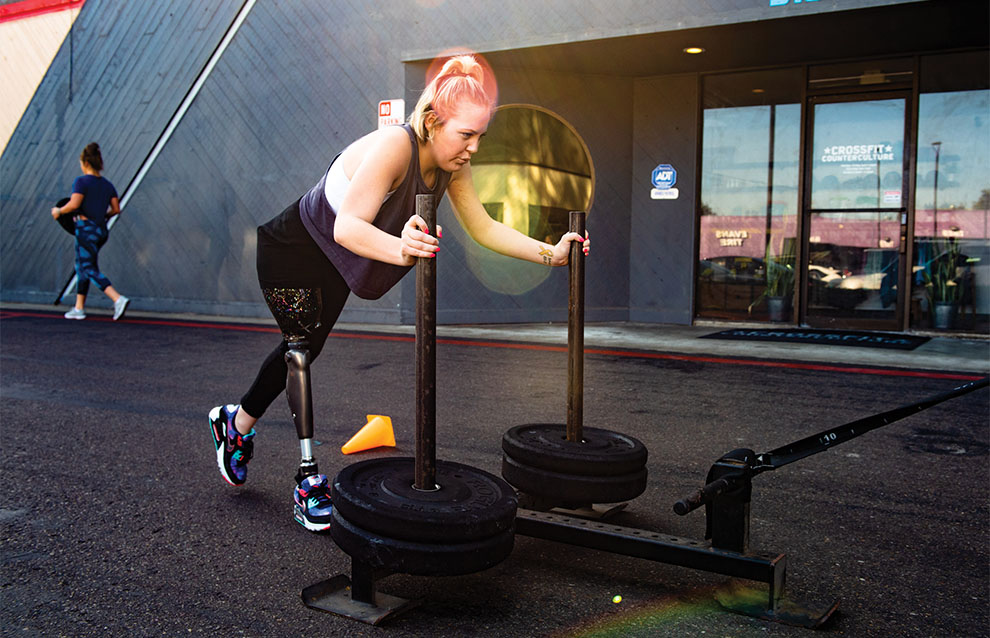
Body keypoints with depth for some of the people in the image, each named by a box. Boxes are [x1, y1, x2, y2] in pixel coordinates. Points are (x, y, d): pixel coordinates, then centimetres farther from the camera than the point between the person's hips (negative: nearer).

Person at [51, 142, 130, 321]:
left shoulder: (81, 181, -9)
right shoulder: (107, 184, 9)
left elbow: (74, 205, -20)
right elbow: (116, 209, 5)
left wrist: (58, 211, -2)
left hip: (86, 228, -7)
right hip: (102, 230, 7)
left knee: (90, 270, -6)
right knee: (81, 266, 17)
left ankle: (119, 299, -24)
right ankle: (79, 308, 20)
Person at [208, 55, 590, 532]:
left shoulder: (452, 165, -16)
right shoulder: (393, 146, -38)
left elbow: (484, 229, -10)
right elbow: (347, 227, -49)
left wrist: (550, 253, -18)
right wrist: (399, 249, -68)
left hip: (335, 261, 8)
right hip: (291, 247, -8)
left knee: (305, 349, 20)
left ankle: (236, 423, 43)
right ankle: (309, 481, -3)